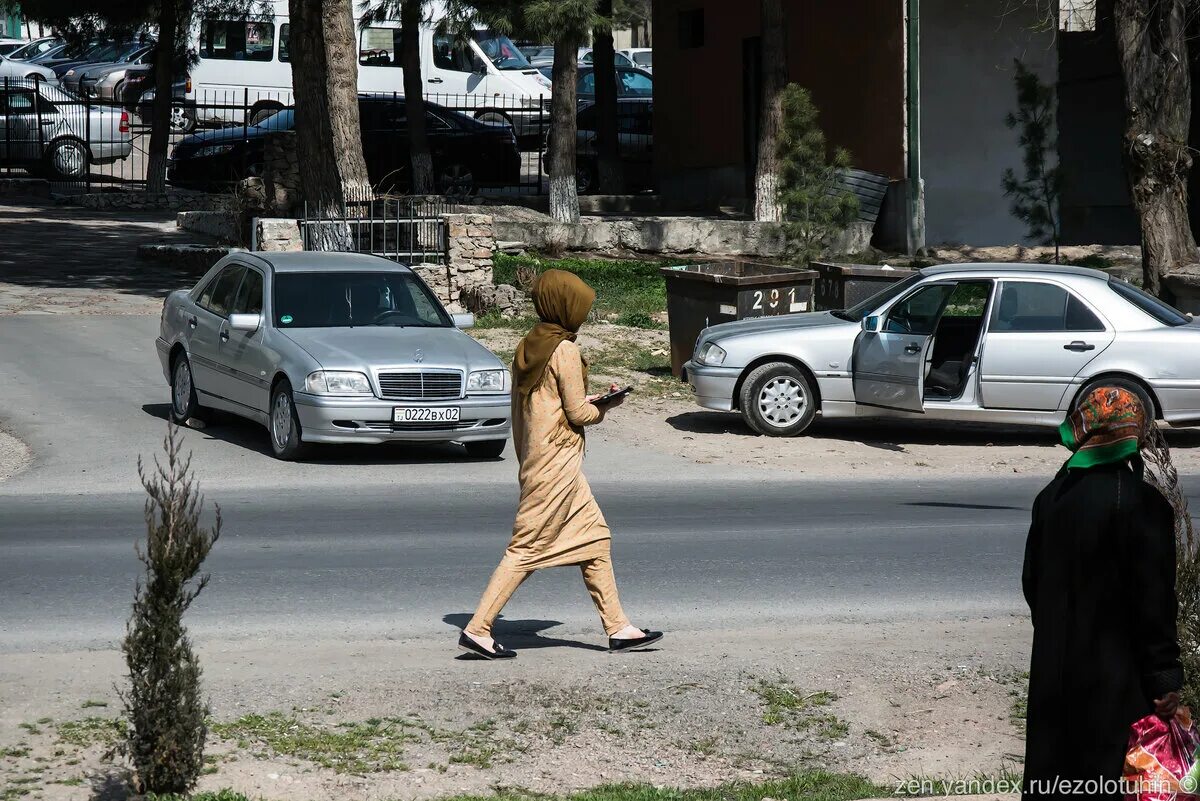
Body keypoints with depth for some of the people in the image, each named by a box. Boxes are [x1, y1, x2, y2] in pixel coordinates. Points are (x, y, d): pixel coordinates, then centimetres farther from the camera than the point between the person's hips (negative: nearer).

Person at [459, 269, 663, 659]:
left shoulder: (527, 347, 11)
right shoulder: (564, 350, -15)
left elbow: (520, 407, 14)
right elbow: (578, 413, -14)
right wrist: (605, 407, 5)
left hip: (535, 460, 9)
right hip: (559, 463, -9)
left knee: (595, 540, 13)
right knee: (527, 549, -6)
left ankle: (618, 628, 15)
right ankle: (478, 629, -5)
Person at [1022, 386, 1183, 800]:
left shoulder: (1052, 496, 3)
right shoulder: (1141, 503, -16)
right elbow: (1154, 599, -15)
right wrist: (1165, 675, -10)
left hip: (1054, 665, 6)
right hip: (1113, 673, -6)